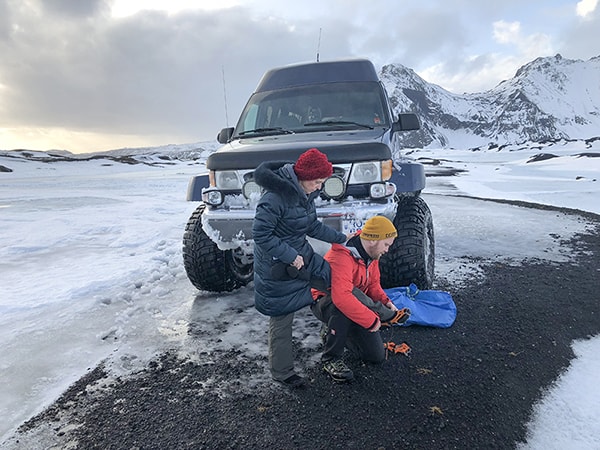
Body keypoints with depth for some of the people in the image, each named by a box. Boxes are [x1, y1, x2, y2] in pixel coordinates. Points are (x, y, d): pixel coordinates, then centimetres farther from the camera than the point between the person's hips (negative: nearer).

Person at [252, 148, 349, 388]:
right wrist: (291, 256, -24)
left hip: (302, 256, 8)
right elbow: (261, 233, -25)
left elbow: (312, 226, 14)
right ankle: (282, 372, 24)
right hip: (277, 267, -8)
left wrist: (341, 238, 13)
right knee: (282, 319, 5)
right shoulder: (276, 196, -26)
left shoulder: (304, 193, 1)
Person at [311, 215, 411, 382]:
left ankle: (333, 331, 18)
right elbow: (341, 297, -44)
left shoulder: (371, 254, -4)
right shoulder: (341, 256, -33)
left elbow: (373, 284, 6)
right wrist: (371, 320, -38)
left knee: (377, 355, 2)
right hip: (325, 304, -7)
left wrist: (385, 302, -13)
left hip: (355, 306, 7)